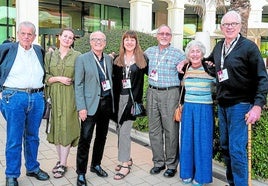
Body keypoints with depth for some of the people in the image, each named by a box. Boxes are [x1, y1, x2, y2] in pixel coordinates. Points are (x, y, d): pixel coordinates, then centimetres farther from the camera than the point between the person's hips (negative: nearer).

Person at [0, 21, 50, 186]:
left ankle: (33, 168, 30)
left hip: (37, 98, 4)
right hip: (14, 98, -4)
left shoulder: (39, 51, 11)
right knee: (14, 139, 2)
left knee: (33, 136, 15)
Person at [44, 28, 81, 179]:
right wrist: (58, 78, -11)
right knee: (56, 126, 8)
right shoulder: (50, 55, 8)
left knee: (67, 126, -2)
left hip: (70, 95, -3)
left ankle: (63, 164, 6)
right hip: (54, 95, 3)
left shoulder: (77, 56, 1)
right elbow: (45, 77, 5)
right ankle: (61, 159, 21)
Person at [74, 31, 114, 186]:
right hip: (91, 104, -5)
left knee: (102, 136, 15)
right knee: (85, 139, -3)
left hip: (107, 102, 5)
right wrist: (81, 107, -13)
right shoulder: (82, 59, -4)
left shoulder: (109, 59, 10)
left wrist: (112, 101, 8)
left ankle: (96, 165, 33)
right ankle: (81, 173, 10)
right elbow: (78, 85, -7)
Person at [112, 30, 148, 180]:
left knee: (125, 130, -8)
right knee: (120, 129, 11)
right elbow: (114, 78, 12)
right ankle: (127, 158, 28)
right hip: (119, 98, 5)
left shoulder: (142, 58, 1)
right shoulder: (118, 60, 10)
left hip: (132, 98, -4)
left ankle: (125, 165, 2)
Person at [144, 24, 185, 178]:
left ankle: (172, 164, 14)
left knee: (171, 130, -1)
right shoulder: (149, 52, 12)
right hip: (152, 93, 4)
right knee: (154, 129, 8)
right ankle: (158, 162, 22)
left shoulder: (178, 54, 0)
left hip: (170, 94, -4)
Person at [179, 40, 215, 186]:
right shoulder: (185, 70, 8)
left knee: (201, 141, 3)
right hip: (188, 108, 5)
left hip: (204, 109, -4)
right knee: (187, 140, 11)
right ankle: (187, 172, 26)